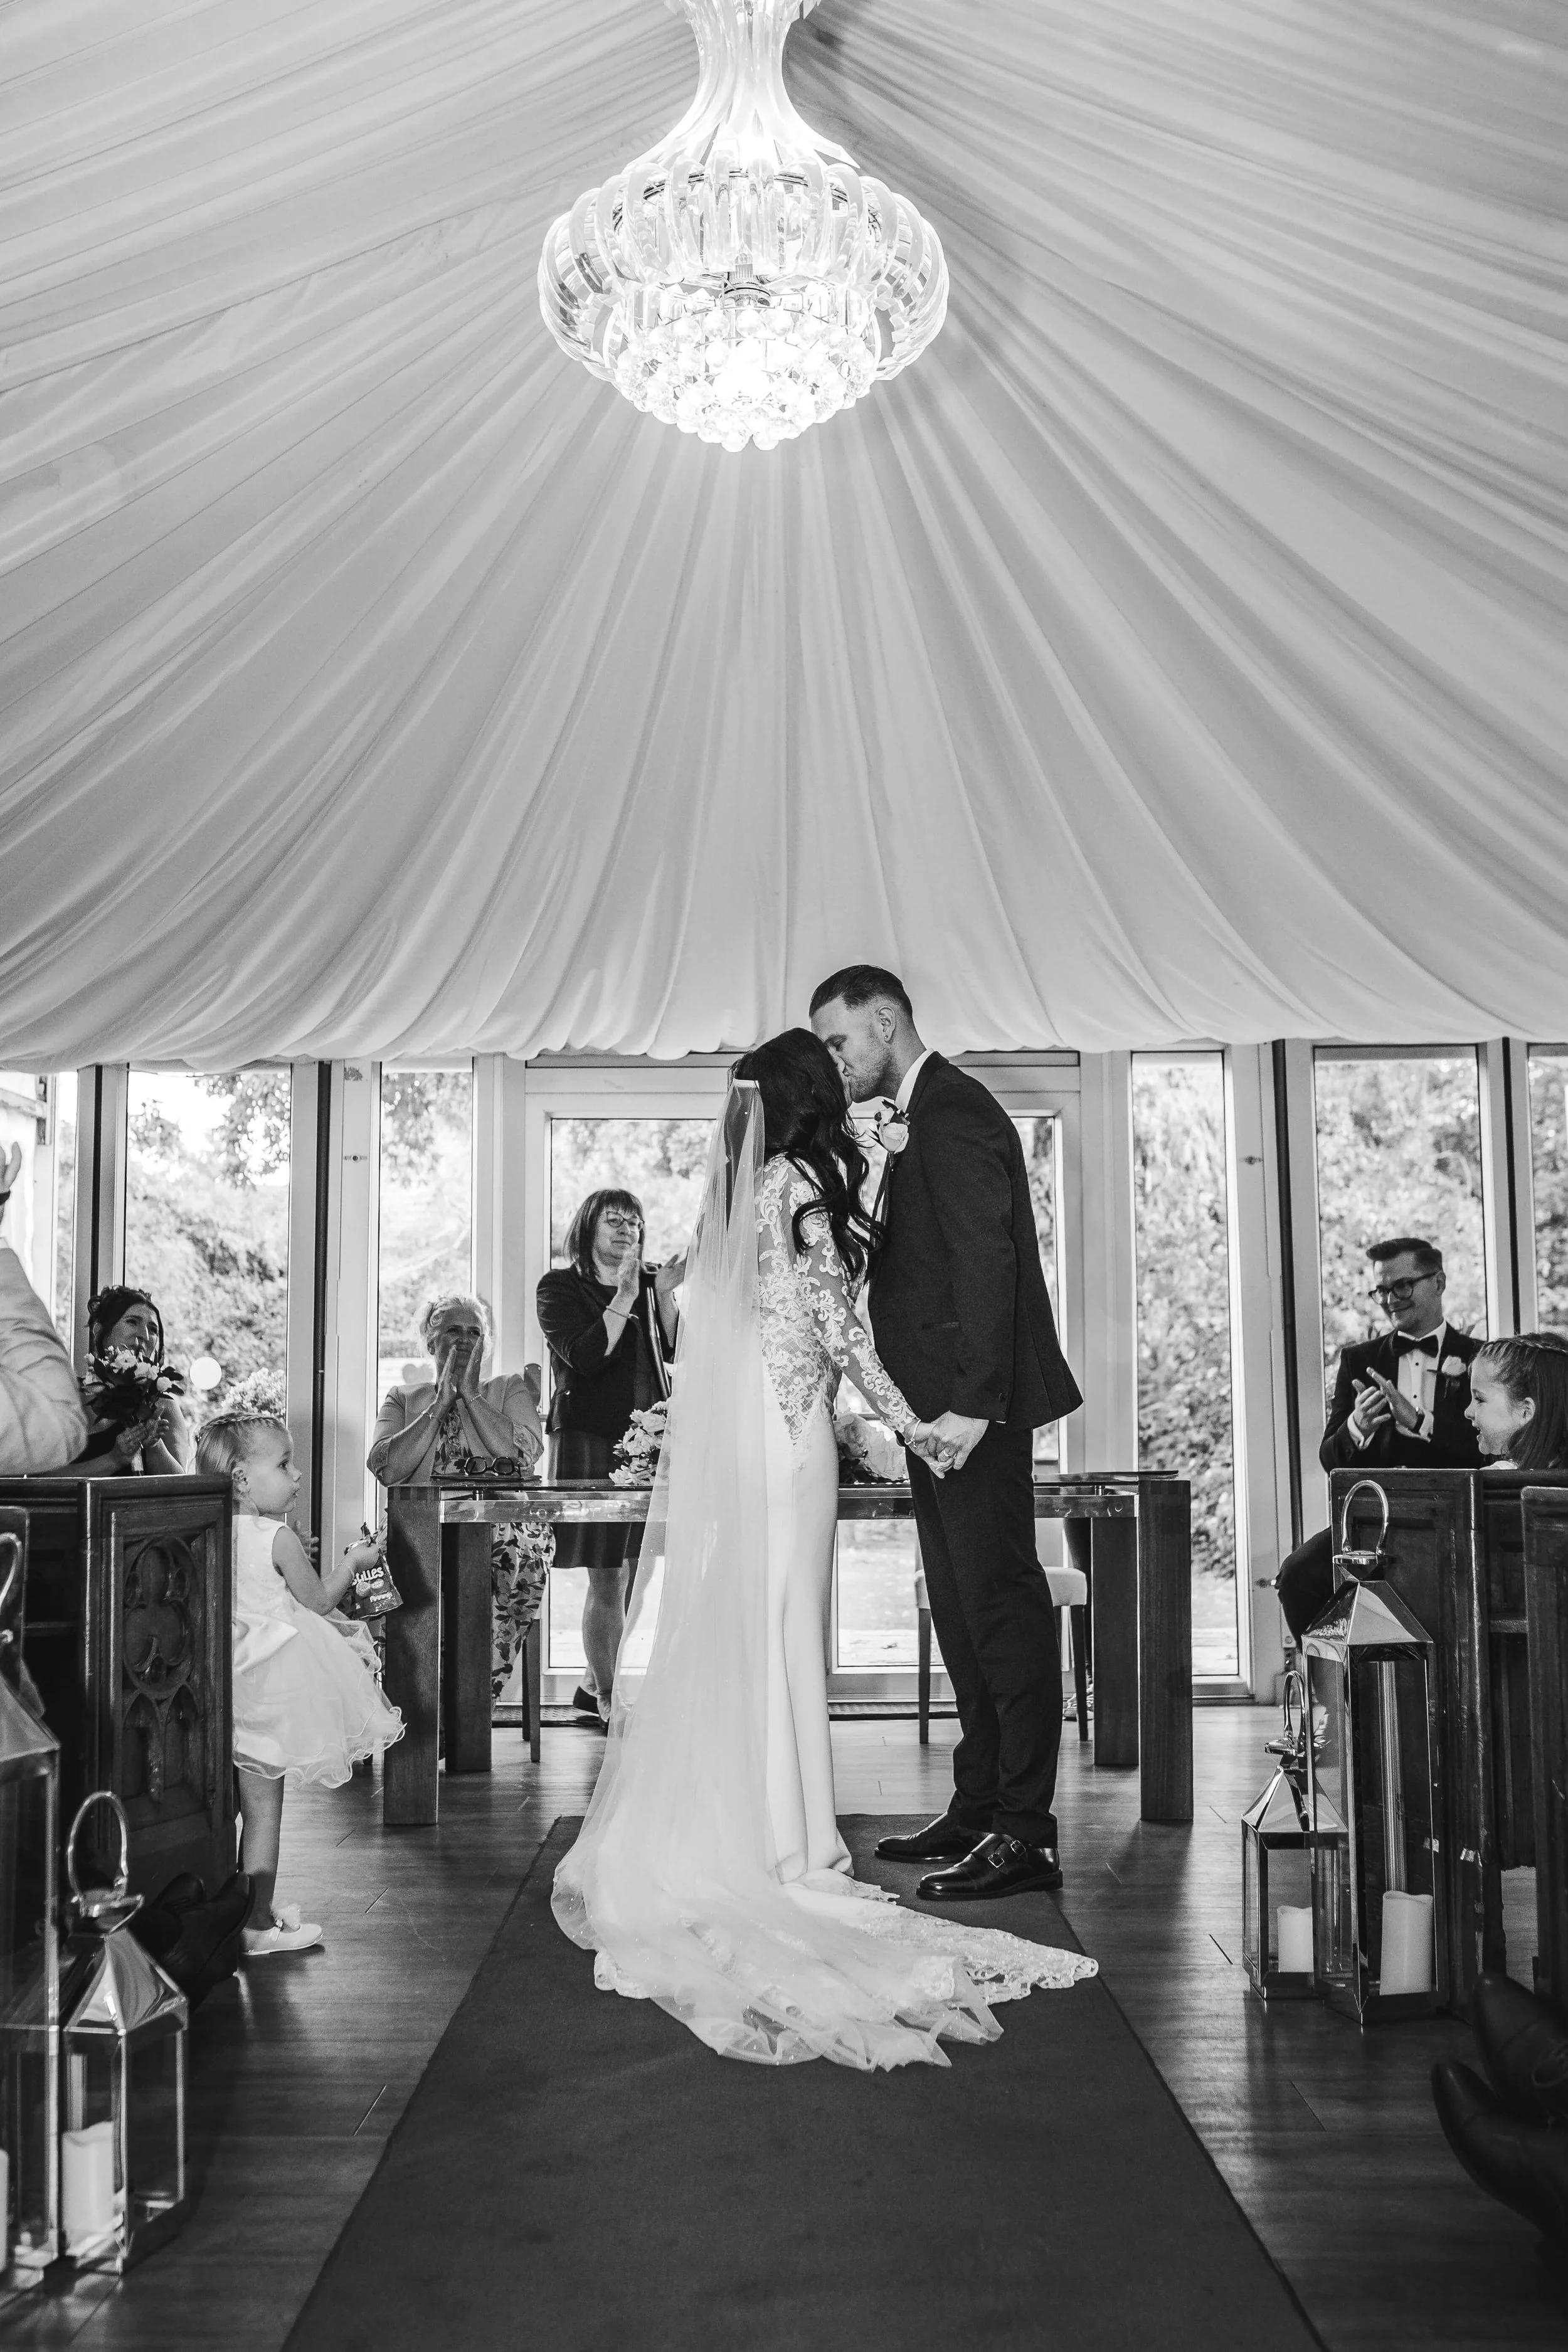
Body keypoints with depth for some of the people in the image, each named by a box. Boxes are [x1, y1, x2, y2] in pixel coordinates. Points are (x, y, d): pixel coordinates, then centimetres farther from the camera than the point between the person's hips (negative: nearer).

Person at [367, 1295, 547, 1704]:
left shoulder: (511, 1389, 18)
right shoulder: (402, 1400, 21)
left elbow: (524, 1454, -3)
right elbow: (386, 1469, 1)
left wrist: (470, 1393, 2)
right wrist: (441, 1404, 1)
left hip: (497, 1536, 0)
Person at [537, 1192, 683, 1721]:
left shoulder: (648, 1283, 17)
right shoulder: (560, 1288, 3)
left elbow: (675, 1352, 5)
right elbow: (584, 1358, -12)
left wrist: (664, 1295, -7)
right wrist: (624, 1296, -17)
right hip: (589, 1438, -5)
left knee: (635, 1567, 2)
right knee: (607, 1577, -6)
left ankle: (594, 1684, 18)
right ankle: (608, 1696, 3)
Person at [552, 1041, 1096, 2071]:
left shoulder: (738, 1186, 10)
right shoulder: (802, 1184, -9)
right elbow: (834, 1320, -10)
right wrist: (909, 1419, -4)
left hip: (726, 1427, 6)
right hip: (789, 1424, -6)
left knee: (728, 1629, 9)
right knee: (784, 1627, 0)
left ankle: (715, 1832, 16)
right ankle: (787, 1846, 7)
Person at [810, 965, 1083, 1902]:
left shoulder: (953, 1109, -12)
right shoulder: (923, 1116, 19)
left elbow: (985, 1260, -21)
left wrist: (973, 1402, -25)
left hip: (973, 1406, -10)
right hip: (940, 1405, 10)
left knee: (1001, 1604, -5)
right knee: (965, 1607, 14)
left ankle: (1026, 1832, 2)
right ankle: (979, 1808, 24)